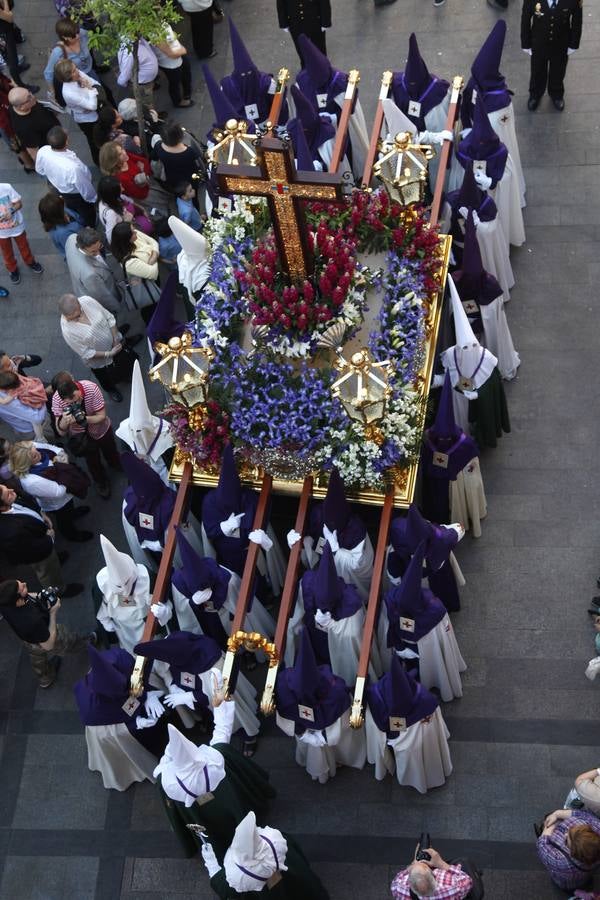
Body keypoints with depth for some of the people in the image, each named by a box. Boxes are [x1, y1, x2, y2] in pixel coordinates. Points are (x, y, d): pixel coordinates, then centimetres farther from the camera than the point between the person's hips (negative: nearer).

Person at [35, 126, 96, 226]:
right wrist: (93, 198, -5)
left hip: (56, 188, 6)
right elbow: (86, 189, -28)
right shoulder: (73, 167, -48)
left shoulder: (42, 151, -30)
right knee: (89, 218, 27)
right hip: (76, 196, -6)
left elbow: (40, 170, -6)